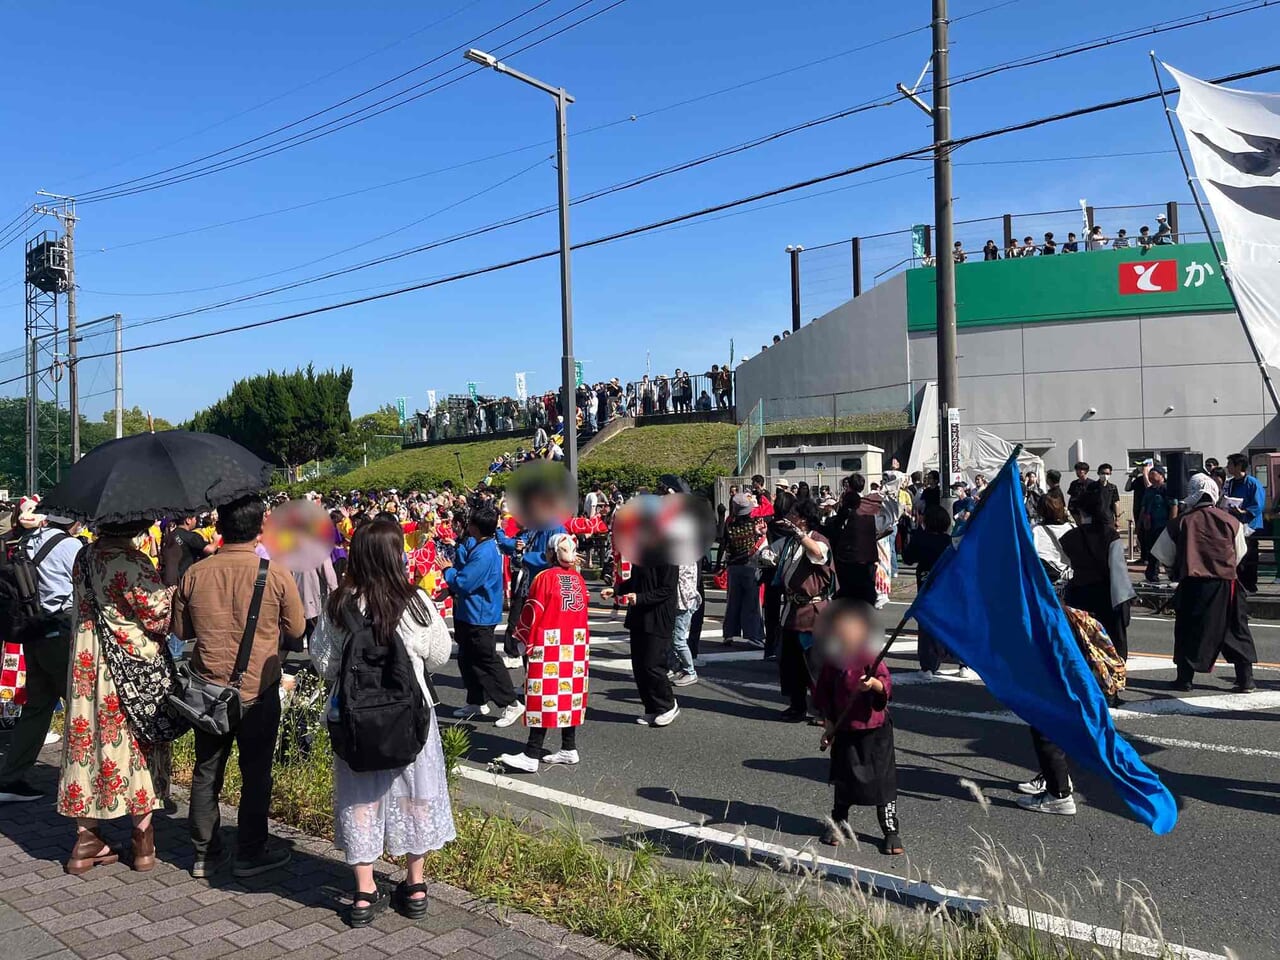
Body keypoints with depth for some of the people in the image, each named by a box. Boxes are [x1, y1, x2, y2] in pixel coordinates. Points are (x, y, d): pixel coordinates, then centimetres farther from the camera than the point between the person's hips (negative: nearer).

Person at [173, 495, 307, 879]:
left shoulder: (195, 574, -5)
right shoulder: (276, 574, -14)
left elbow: (180, 630, 6)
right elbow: (296, 631, -3)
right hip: (259, 689, -3)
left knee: (206, 771, 15)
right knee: (255, 774, 10)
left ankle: (204, 853, 25)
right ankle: (250, 853, 20)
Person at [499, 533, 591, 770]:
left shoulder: (545, 577, -10)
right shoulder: (579, 578, 3)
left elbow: (532, 613, -9)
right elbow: (583, 610, 9)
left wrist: (524, 641, 2)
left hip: (550, 646, -5)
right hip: (577, 645, 5)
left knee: (545, 696, -6)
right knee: (569, 694, 13)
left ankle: (531, 756, -5)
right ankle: (569, 748, 21)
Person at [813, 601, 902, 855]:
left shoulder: (871, 659, -11)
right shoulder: (831, 662, 0)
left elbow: (886, 684, -22)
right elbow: (823, 696, 9)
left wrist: (874, 683, -43)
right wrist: (828, 723, 4)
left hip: (875, 729, -3)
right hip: (843, 729, 3)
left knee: (883, 780, 1)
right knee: (843, 779, 15)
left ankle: (891, 831, 14)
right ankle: (839, 822, 35)